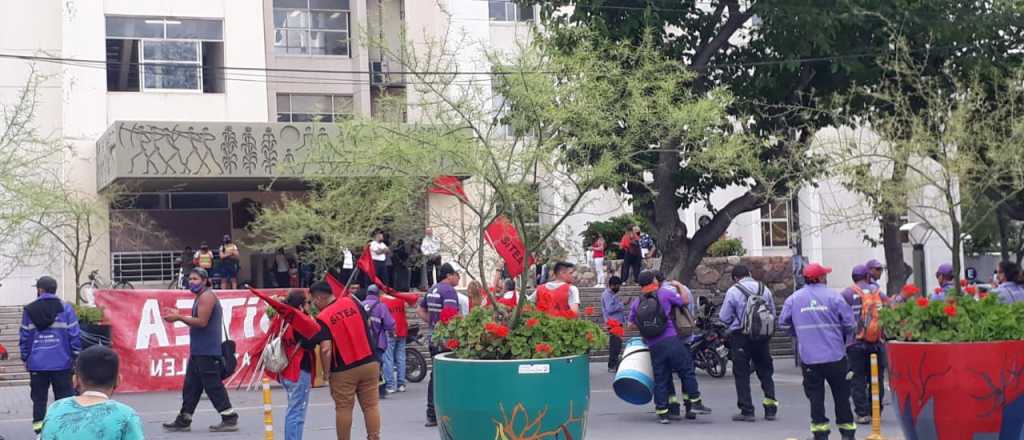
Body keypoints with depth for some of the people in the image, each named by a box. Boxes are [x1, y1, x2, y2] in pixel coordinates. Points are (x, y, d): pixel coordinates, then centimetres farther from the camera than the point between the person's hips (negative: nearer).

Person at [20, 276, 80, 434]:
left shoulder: (29, 310, 1)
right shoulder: (65, 308, -2)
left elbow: (24, 337, 2)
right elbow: (74, 334, -4)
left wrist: (25, 358, 11)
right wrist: (76, 356, 3)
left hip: (37, 363, 1)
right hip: (61, 362, -1)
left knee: (38, 397, 9)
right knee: (64, 395, 4)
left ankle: (38, 423, 5)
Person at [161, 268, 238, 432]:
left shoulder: (207, 296, -12)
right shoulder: (201, 297, 20)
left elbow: (202, 322, -20)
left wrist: (179, 318, -15)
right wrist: (178, 315, 10)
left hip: (207, 352, -10)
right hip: (199, 350, 10)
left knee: (213, 385, -8)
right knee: (191, 385, 11)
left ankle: (230, 419, -4)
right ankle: (183, 420, 16)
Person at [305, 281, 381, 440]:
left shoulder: (323, 318, -13)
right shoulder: (352, 302, 2)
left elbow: (326, 349, -20)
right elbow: (367, 323, 13)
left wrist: (326, 372, -9)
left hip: (343, 370, -4)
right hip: (369, 362, 4)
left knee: (343, 409, 8)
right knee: (371, 405, 8)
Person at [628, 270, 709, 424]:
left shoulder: (636, 303, 9)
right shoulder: (665, 294, 0)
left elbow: (631, 324, 16)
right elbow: (684, 302, 12)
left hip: (653, 346, 3)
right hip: (671, 340, -3)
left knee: (660, 379, 8)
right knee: (687, 372, 8)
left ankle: (662, 413, 8)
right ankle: (694, 403, 6)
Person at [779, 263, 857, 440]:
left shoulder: (794, 299, 1)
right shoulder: (833, 296, -6)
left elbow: (783, 324, 6)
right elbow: (850, 324, -6)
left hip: (808, 357, 1)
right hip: (835, 355, -1)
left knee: (815, 395, 8)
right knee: (841, 394, 11)